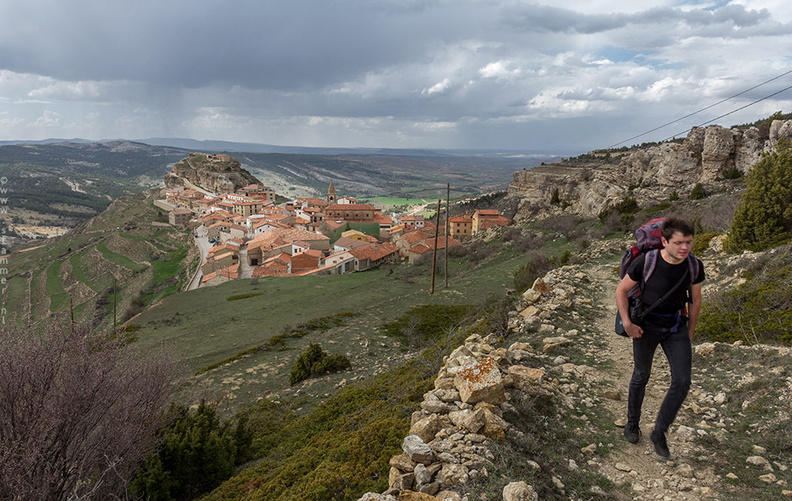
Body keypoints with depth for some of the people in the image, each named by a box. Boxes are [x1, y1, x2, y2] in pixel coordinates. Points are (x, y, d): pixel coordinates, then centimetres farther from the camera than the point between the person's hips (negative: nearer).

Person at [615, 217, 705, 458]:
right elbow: (621, 291, -9)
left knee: (682, 381, -6)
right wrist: (627, 323, -15)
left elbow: (695, 300, 6)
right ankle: (632, 424, 36)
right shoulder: (645, 262, -22)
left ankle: (659, 433, 12)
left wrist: (690, 331, 12)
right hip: (646, 325, -3)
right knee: (641, 376, 13)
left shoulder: (694, 266, -11)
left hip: (676, 326, 3)